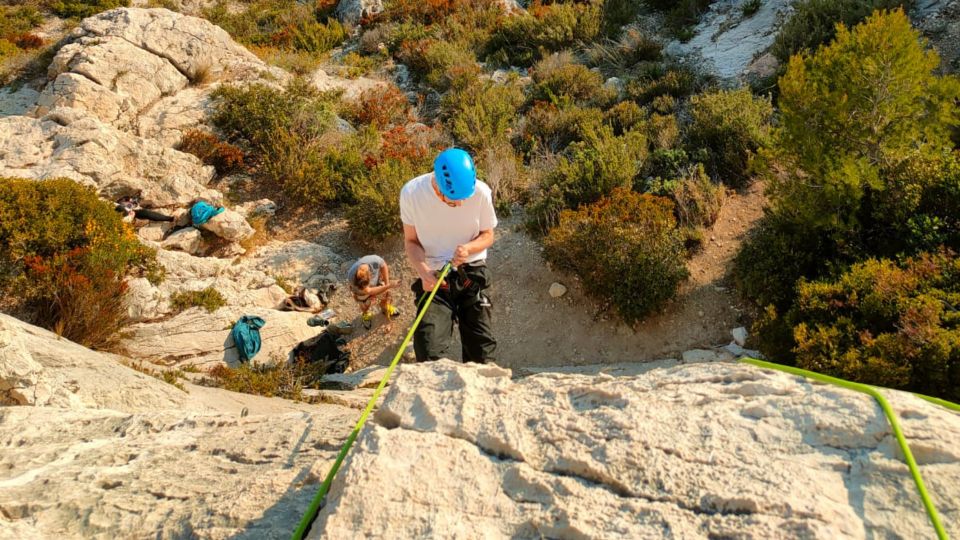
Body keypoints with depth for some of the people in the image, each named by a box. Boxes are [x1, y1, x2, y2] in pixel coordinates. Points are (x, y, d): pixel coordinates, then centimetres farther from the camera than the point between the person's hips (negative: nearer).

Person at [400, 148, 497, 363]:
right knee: (429, 354, -14)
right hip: (434, 278, 0)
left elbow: (487, 236, 1)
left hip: (472, 274, 1)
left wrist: (468, 248, -22)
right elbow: (411, 241, -2)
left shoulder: (481, 192, -15)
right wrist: (423, 272, -21)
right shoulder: (411, 193, -16)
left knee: (481, 352, 3)